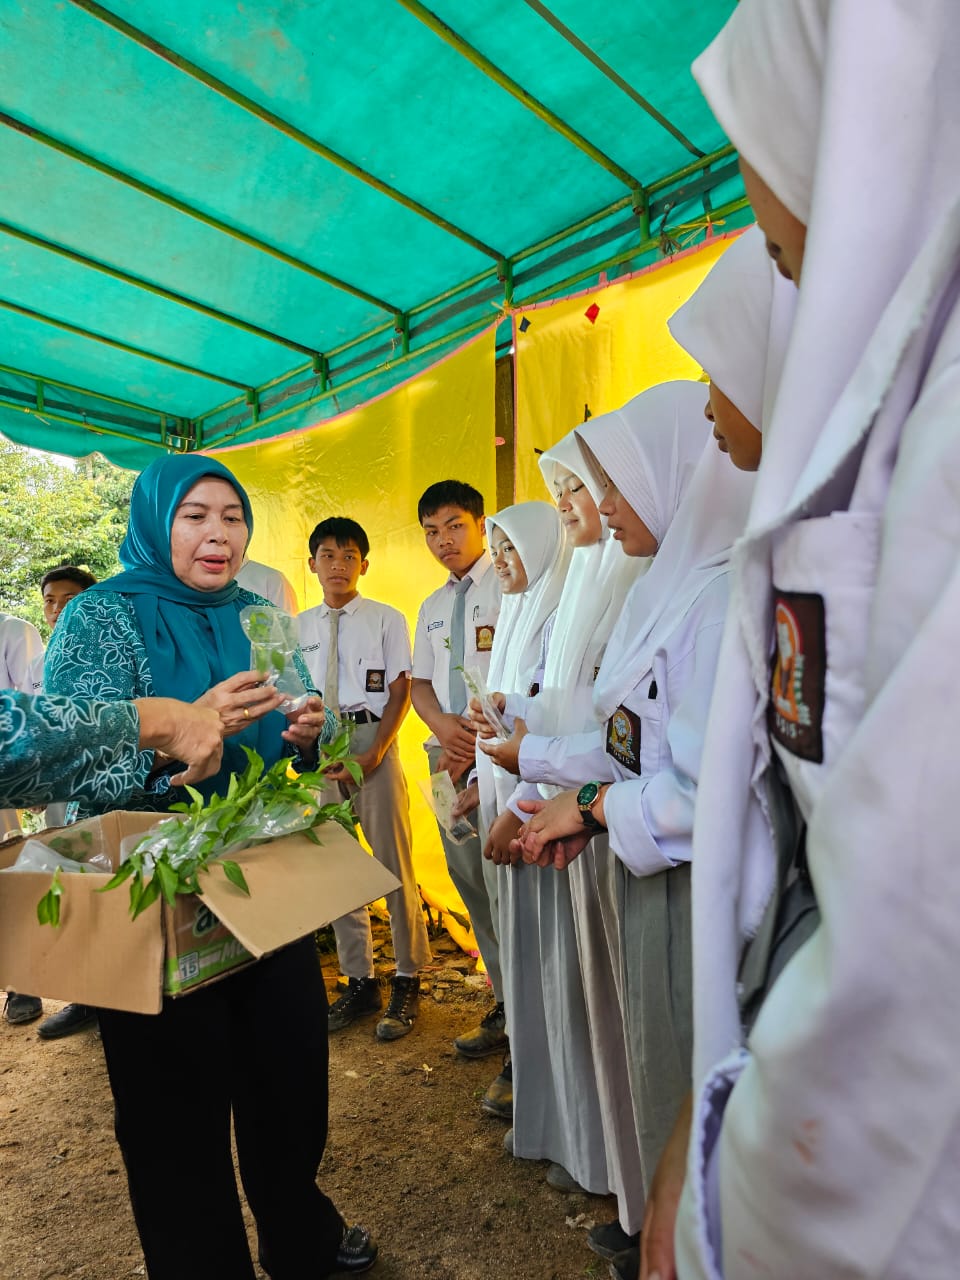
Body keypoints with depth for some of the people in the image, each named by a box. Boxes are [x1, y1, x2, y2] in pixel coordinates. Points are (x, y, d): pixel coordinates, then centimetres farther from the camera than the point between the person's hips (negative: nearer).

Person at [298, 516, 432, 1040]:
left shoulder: (387, 619, 1)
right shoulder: (299, 627, 12)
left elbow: (400, 693, -3)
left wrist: (374, 753, -15)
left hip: (373, 745, -4)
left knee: (394, 867, 1)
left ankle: (407, 982, 17)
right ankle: (358, 982, 25)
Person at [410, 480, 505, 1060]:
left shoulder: (508, 584, -3)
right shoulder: (432, 608, 20)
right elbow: (420, 683, 19)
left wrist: (480, 739, -14)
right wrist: (443, 724, -2)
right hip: (450, 754, 8)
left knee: (503, 881, -8)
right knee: (470, 880, 13)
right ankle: (507, 1003, 28)